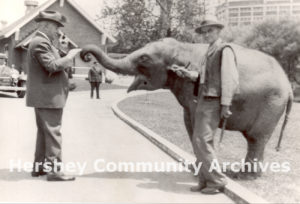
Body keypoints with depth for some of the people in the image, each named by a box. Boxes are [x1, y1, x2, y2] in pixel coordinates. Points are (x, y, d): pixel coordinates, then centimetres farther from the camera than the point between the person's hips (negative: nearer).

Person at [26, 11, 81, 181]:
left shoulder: (42, 42, 19)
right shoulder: (40, 43, -14)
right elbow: (52, 66, -25)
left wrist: (55, 45, 11)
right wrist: (69, 56, -14)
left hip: (45, 97, 11)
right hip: (48, 97, -11)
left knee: (44, 133, 15)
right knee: (53, 133, -8)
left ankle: (39, 166, 21)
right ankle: (54, 170, -5)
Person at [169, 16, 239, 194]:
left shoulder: (224, 50, -8)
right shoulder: (210, 53, 19)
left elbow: (229, 78, -15)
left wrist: (225, 104, -20)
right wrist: (185, 72, 12)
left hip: (214, 102, -9)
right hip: (203, 101, 9)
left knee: (202, 140, -13)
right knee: (200, 141, 9)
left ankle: (217, 181, -3)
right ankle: (205, 181, 18)